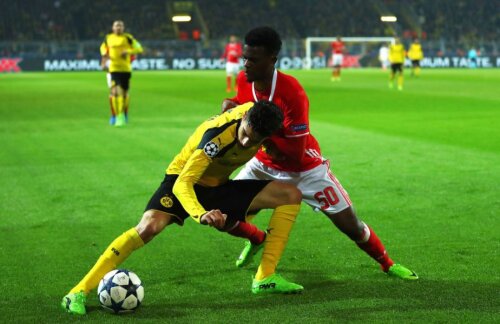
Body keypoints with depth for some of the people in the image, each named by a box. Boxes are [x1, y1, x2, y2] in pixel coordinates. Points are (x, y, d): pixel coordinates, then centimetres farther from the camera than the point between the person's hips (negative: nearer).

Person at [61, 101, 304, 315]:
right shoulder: (217, 135, -36)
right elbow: (183, 183, -41)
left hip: (218, 185, 7)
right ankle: (79, 292, -28)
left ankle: (265, 277, -7)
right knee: (149, 226, -34)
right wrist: (201, 215, -59)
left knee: (291, 195, -6)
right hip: (183, 180, -7)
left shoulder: (260, 113, -18)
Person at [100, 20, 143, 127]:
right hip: (114, 69, 1)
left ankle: (125, 114, 31)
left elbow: (139, 48, -4)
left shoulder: (128, 38, -3)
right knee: (115, 92, -15)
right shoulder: (108, 38, 6)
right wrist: (104, 54, 4)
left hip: (126, 69, -1)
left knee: (125, 92, 9)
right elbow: (103, 47, 25)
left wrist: (128, 51, -19)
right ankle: (118, 115, -10)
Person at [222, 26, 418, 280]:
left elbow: (296, 152, -31)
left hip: (305, 169, -5)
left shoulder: (292, 93, -33)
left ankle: (388, 265, 24)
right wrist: (230, 104, -14)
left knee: (350, 226, -1)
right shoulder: (243, 80, -14)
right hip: (264, 165, 5)